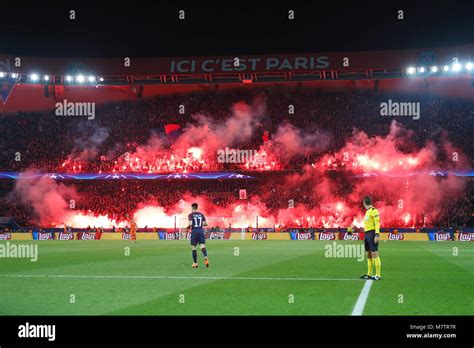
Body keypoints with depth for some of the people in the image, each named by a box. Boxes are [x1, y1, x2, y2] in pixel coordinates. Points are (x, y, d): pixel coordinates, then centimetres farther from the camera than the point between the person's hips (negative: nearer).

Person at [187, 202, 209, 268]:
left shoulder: (190, 215, -3)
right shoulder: (201, 214, 9)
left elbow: (190, 224, -15)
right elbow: (206, 224, 10)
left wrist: (188, 226, 7)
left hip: (194, 231, -3)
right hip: (201, 231, 3)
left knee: (193, 248, 8)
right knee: (203, 246, -4)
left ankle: (195, 263, 9)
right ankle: (206, 258, -32)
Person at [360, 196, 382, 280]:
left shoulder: (374, 210, -9)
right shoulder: (367, 211, 19)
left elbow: (377, 223, -16)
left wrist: (377, 235, -23)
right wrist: (366, 236, 22)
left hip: (372, 234, -10)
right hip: (367, 234, 10)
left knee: (374, 254, -11)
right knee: (369, 255, 11)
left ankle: (378, 275, -12)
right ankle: (369, 274, 15)